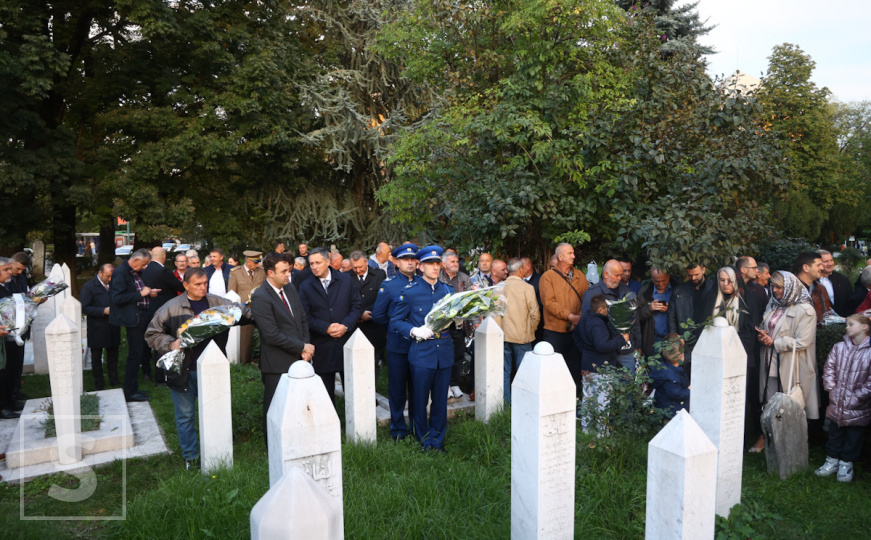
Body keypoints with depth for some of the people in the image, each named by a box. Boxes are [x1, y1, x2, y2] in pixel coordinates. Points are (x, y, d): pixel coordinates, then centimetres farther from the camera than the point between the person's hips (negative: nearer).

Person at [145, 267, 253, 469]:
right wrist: (170, 344, -15)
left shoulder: (218, 303, 2)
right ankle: (190, 456, 26)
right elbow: (152, 333, 2)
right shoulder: (172, 307, -4)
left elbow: (242, 314, 5)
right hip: (184, 371, -2)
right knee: (185, 415, 10)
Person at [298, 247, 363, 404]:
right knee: (326, 391, 9)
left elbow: (357, 305, 2)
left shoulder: (346, 280, 2)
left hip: (346, 341, 0)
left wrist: (346, 325, -13)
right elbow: (305, 317, -3)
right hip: (322, 347, 0)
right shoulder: (305, 287, 0)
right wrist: (326, 328, -16)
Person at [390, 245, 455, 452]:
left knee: (440, 399, 10)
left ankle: (437, 440, 26)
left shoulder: (447, 291, 9)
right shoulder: (410, 292, -4)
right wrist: (414, 331, -16)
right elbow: (395, 322, 0)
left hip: (444, 351, 4)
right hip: (421, 352, -3)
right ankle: (424, 441, 21)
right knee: (420, 400, 4)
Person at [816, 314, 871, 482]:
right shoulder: (839, 347, 0)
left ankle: (846, 463, 28)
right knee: (834, 434, 15)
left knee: (853, 436, 11)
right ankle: (832, 461, 29)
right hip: (836, 405, 3)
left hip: (857, 409, -3)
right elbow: (828, 369, 3)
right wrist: (832, 390, -6)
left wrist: (856, 398, -14)